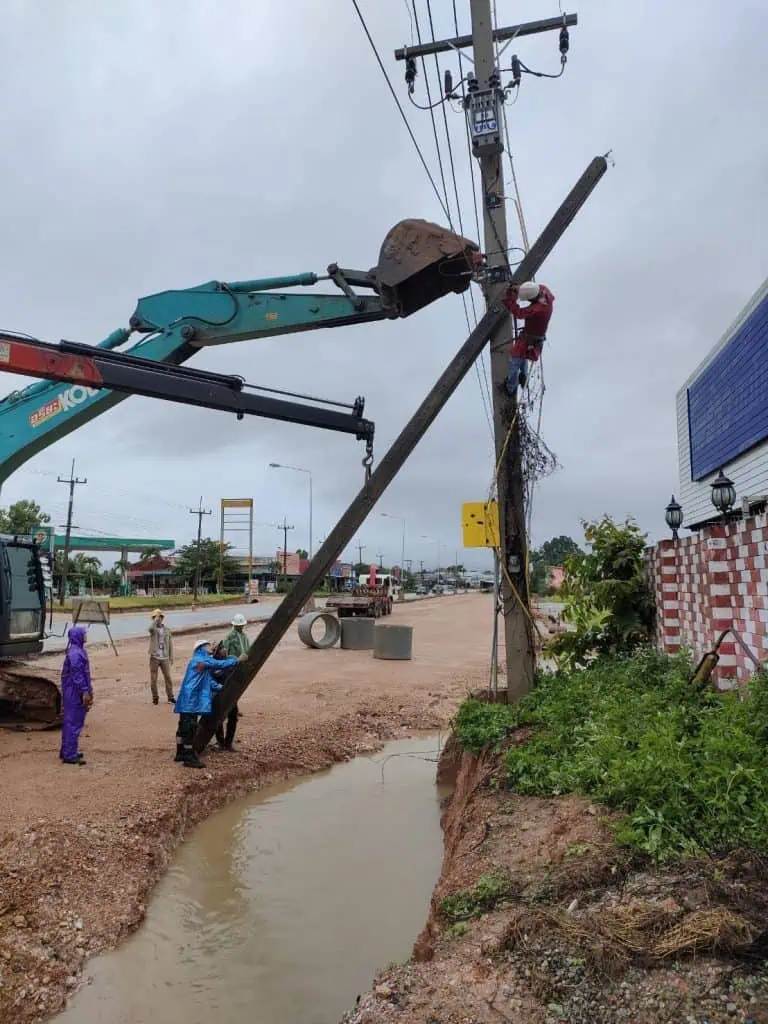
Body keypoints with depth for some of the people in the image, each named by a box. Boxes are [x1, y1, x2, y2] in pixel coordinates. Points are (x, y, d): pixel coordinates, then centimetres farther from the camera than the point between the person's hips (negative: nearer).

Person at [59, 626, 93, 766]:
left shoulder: (79, 650, 11)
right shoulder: (75, 653, -19)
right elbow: (77, 675, -22)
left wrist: (88, 691, 20)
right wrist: (85, 692, -21)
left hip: (75, 693, 10)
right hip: (75, 693, -10)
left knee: (70, 721, 17)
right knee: (74, 722, -4)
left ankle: (67, 751, 27)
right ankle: (70, 755, 1)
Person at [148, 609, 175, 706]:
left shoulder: (167, 630, 9)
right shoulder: (153, 628, 0)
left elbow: (170, 644, 12)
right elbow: (150, 628, -28)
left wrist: (171, 657, 9)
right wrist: (156, 619, -20)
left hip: (165, 658, 2)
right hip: (154, 657, -2)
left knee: (168, 678, 2)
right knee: (153, 679, 2)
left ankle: (170, 697, 10)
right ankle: (155, 698, 15)